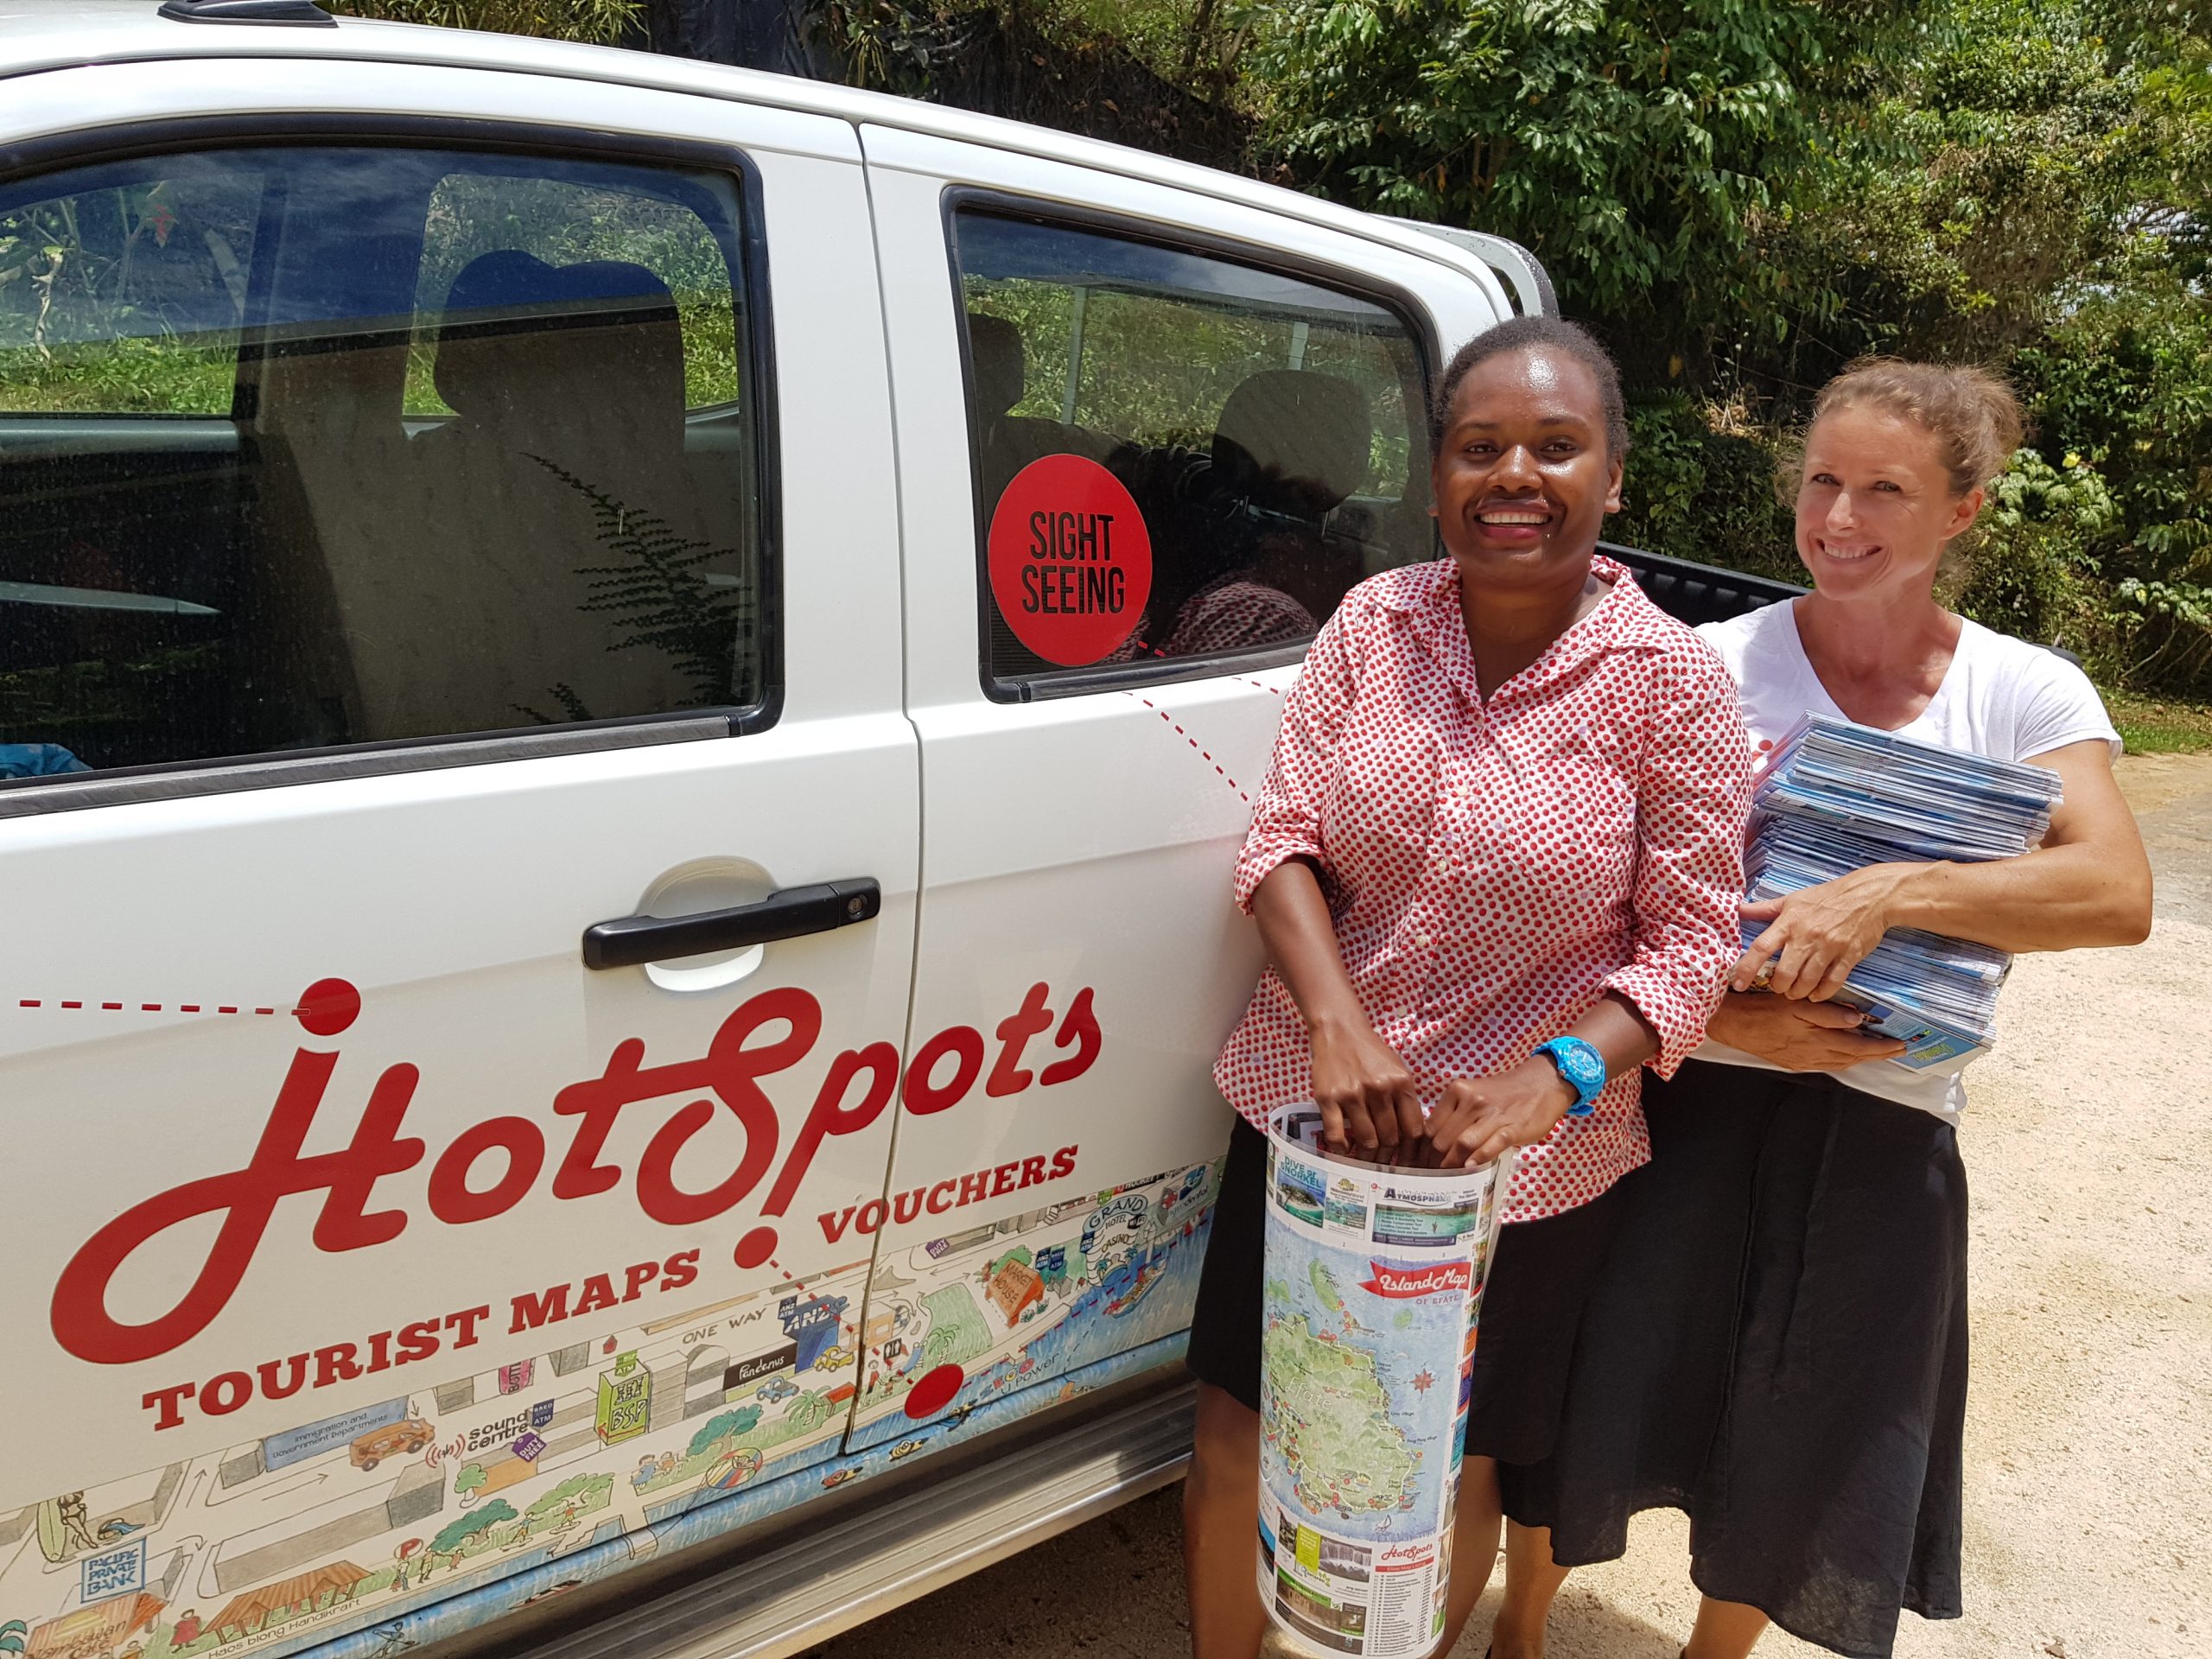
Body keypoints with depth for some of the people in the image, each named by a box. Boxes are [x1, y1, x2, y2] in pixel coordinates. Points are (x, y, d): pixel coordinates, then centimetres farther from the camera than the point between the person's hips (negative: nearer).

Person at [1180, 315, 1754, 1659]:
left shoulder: (1672, 680, -10)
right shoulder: (1374, 621, -2)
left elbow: (1692, 942, -8)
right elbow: (1284, 836, -3)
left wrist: (1557, 1073, -24)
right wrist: (1336, 1022, -20)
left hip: (1524, 1159, -2)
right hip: (1305, 1109, 3)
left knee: (1447, 1472, 16)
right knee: (1235, 1445, 15)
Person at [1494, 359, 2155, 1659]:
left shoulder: (2025, 693, -2)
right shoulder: (1713, 665, -4)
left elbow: (2117, 894, -17)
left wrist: (1889, 891, -30)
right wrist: (1714, 1012, -21)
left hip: (1881, 1134, 1)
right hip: (1686, 1104, -1)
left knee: (1799, 1465, 15)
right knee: (1584, 1405, 9)